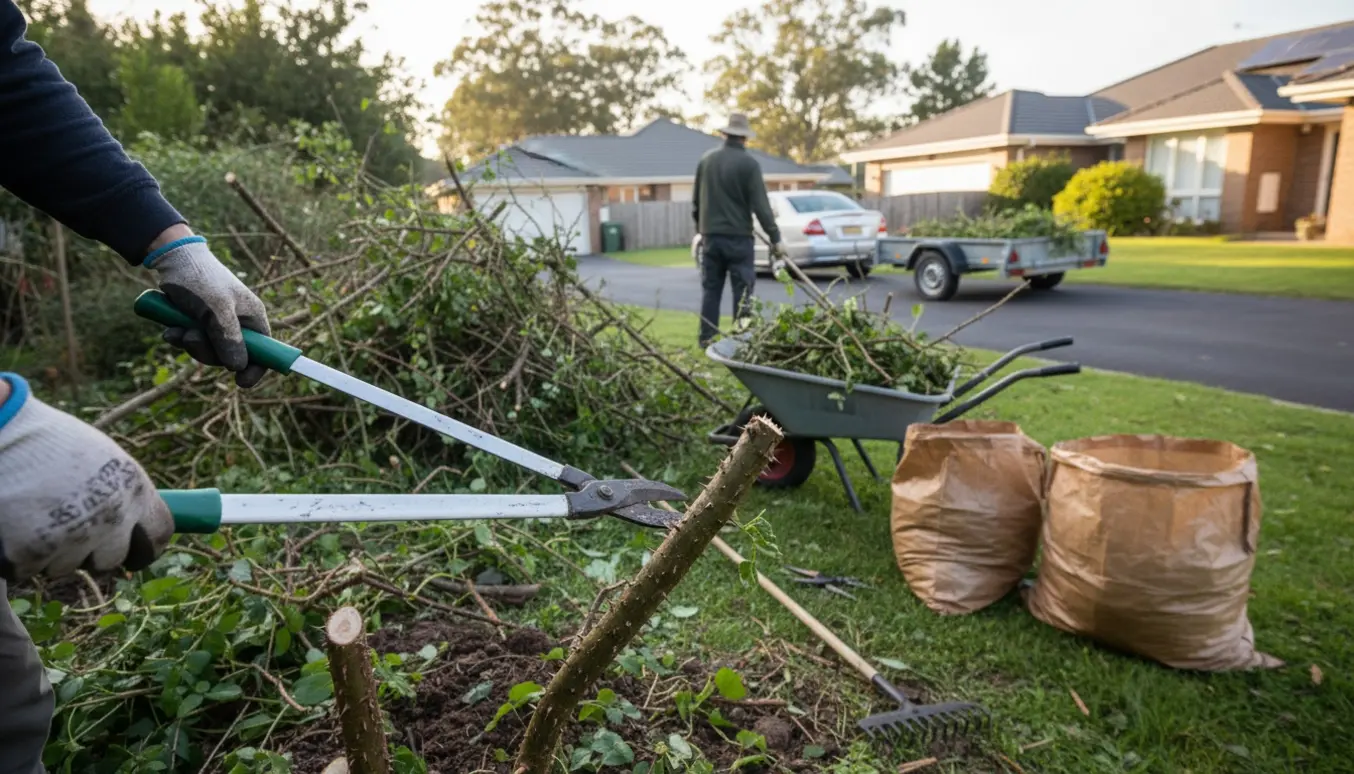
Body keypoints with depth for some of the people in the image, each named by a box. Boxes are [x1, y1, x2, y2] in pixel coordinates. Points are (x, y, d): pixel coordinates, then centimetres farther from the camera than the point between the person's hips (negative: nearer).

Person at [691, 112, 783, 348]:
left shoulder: (707, 159, 8)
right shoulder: (748, 163, -9)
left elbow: (696, 199, 16)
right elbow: (760, 205, -11)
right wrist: (775, 237, -6)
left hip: (710, 235, 5)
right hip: (738, 236, -5)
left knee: (711, 289, 10)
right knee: (742, 290, 0)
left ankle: (707, 338, 12)